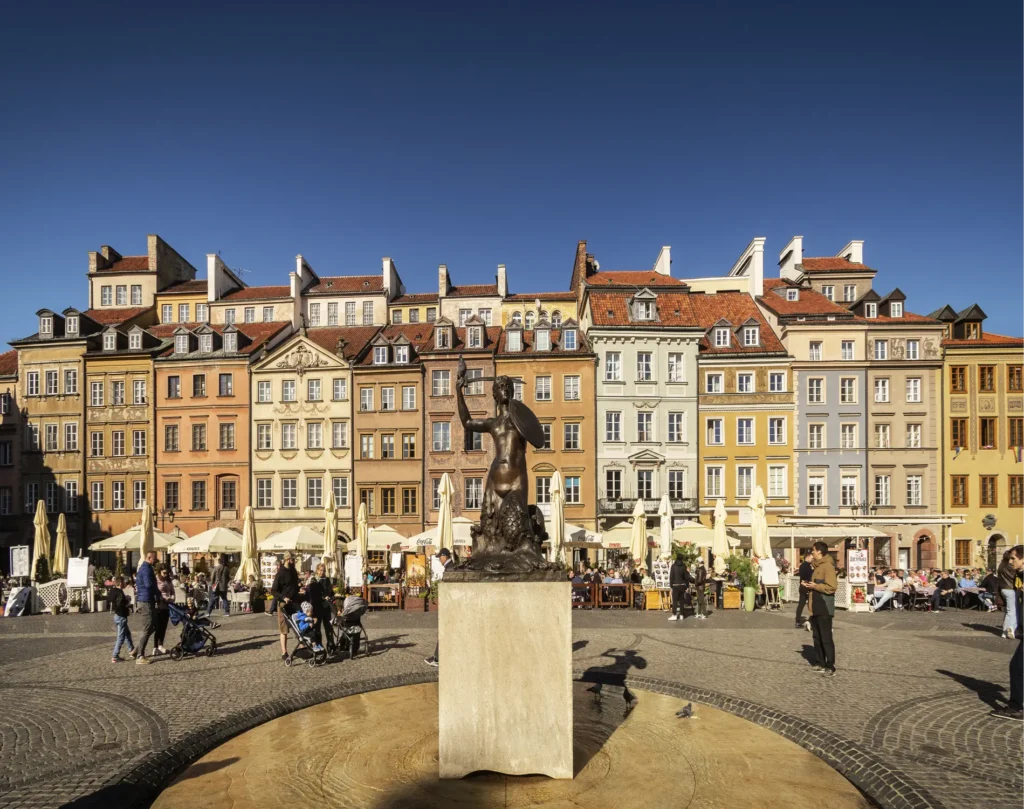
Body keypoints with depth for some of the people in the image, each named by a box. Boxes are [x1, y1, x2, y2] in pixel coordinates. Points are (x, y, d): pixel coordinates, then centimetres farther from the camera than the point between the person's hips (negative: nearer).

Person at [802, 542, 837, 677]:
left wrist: (815, 586, -18)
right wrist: (807, 585, 10)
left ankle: (830, 667, 0)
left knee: (826, 638, -5)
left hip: (824, 609, -10)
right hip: (815, 608, 10)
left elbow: (831, 587, -23)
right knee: (817, 638, 14)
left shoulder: (828, 566, -14)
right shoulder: (817, 566, 17)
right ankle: (821, 664, 22)